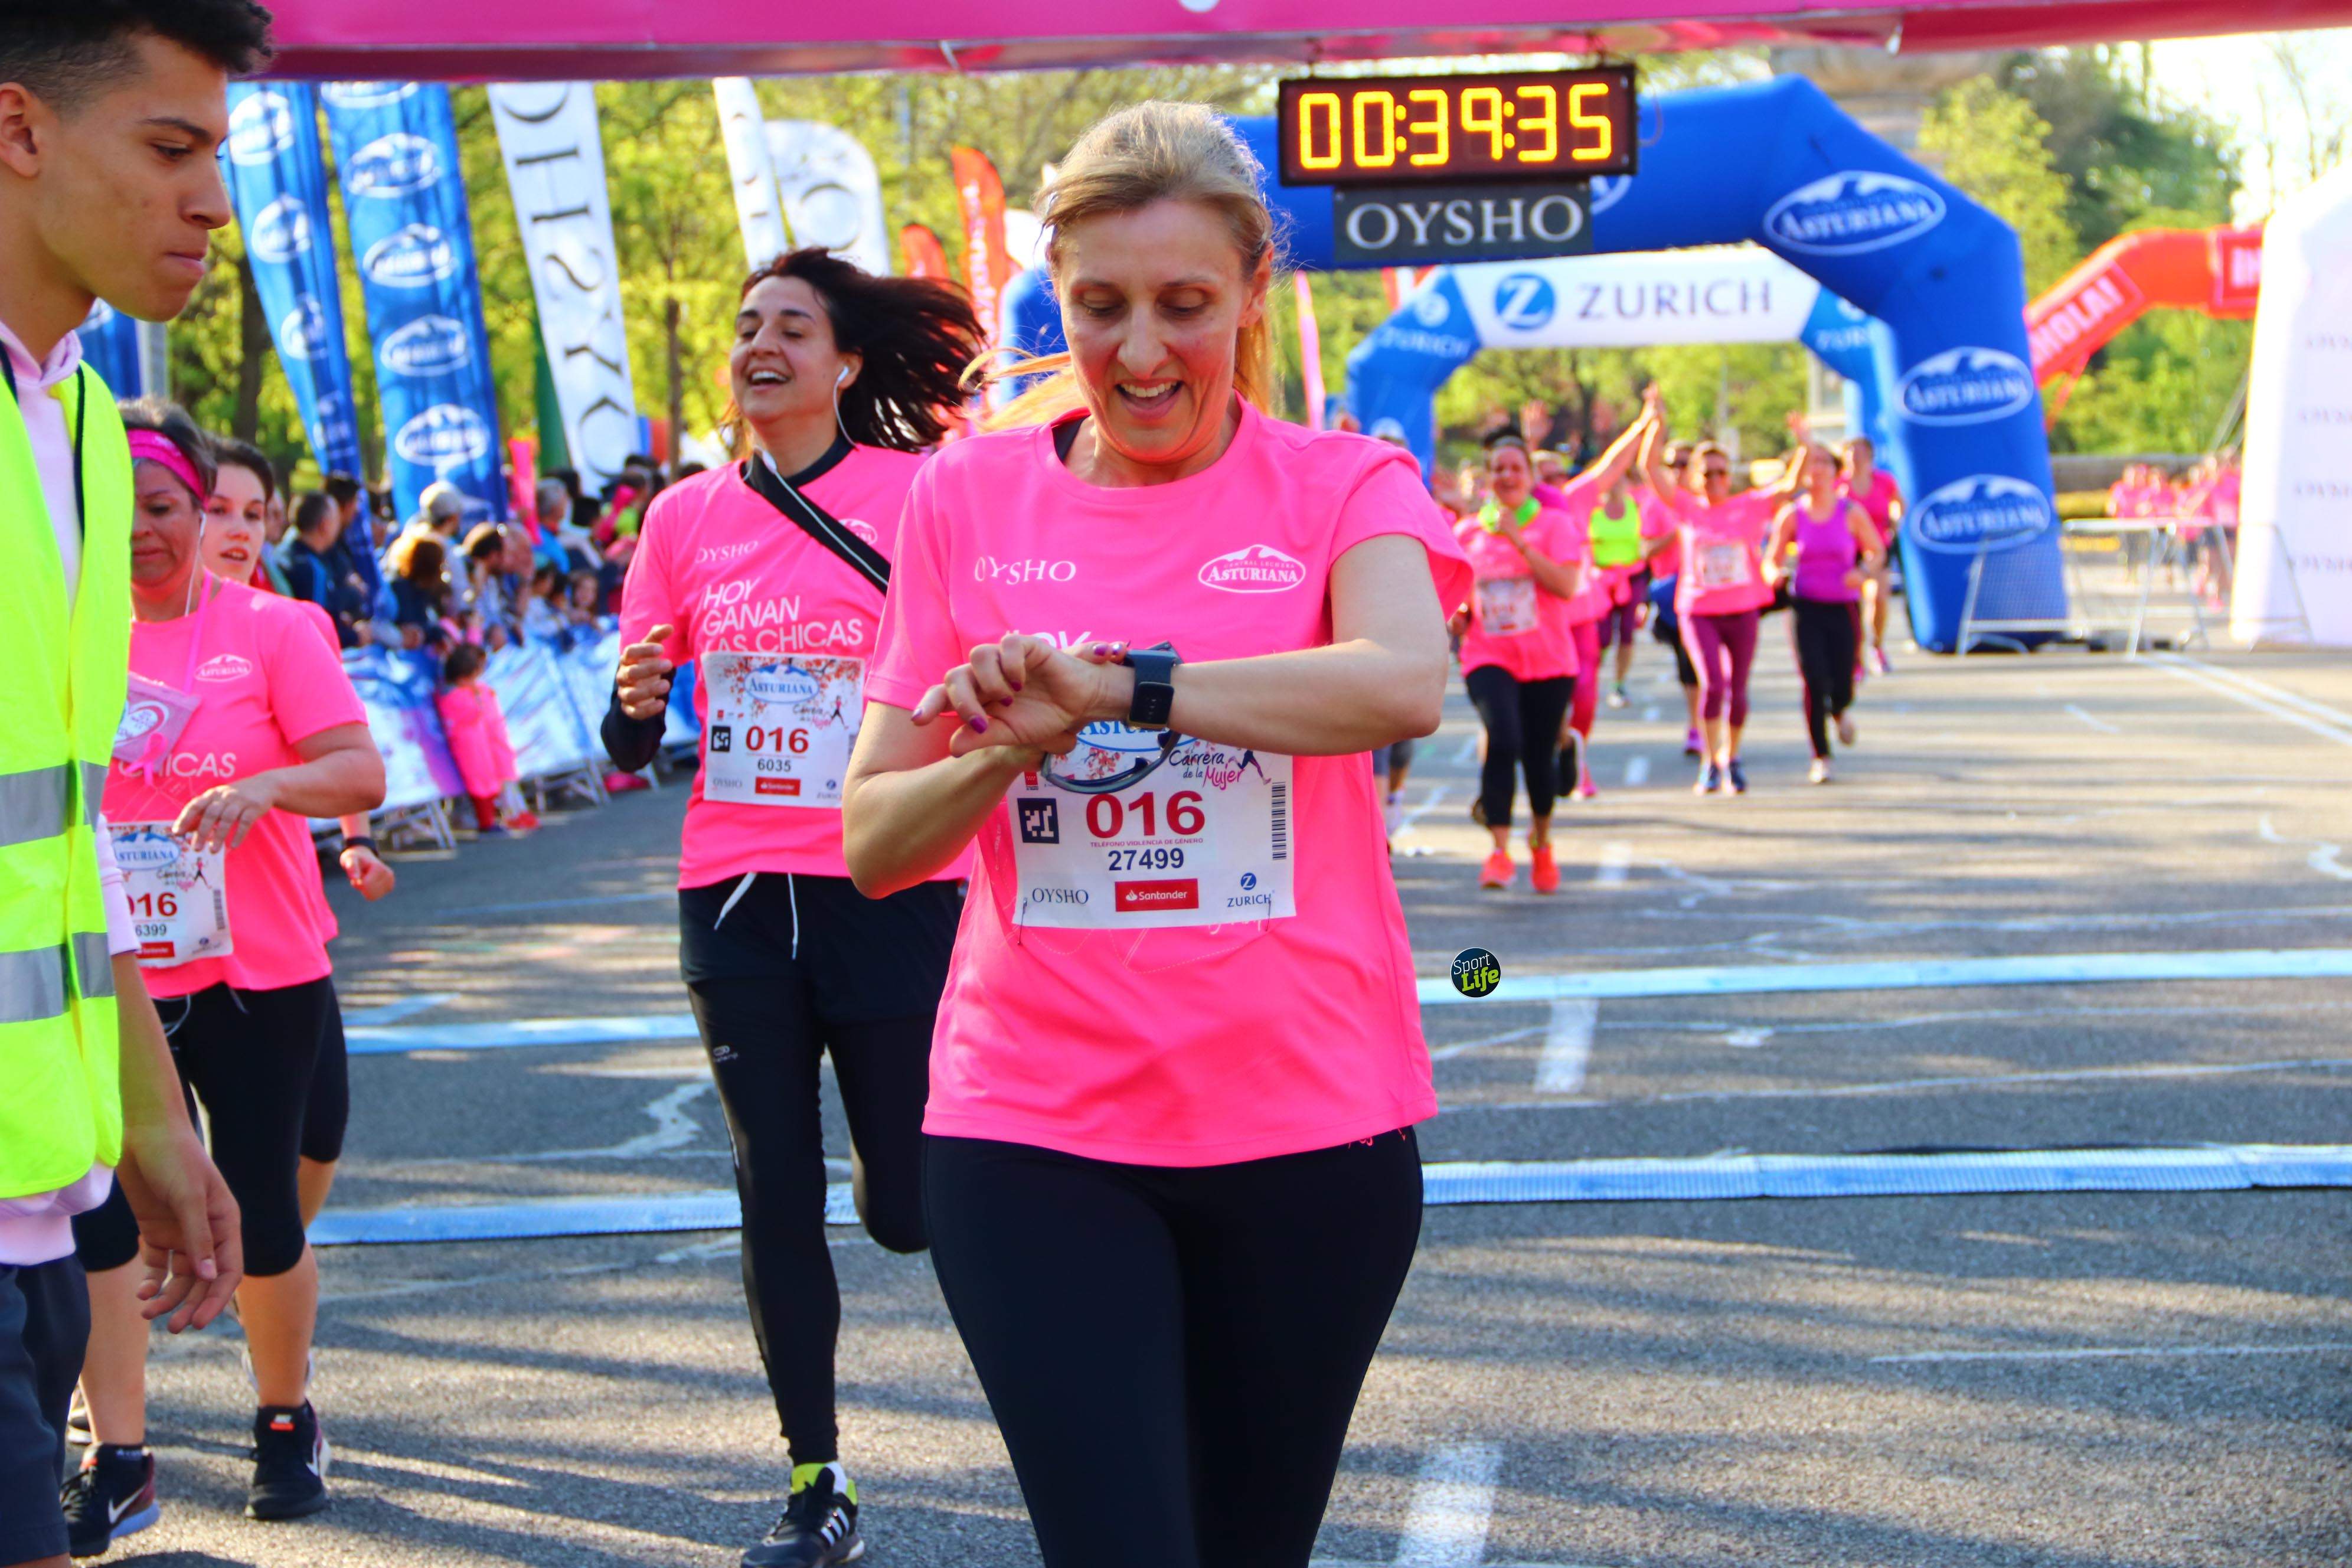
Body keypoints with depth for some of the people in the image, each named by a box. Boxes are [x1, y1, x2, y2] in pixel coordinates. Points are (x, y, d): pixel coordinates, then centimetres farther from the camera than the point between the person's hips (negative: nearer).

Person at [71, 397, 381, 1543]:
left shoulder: (273, 631, -4)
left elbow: (359, 771, -12)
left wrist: (265, 786, -31)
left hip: (258, 979, -2)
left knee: (261, 1212, 4)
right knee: (95, 1213, -3)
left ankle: (285, 1419, 26)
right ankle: (117, 1453, 7)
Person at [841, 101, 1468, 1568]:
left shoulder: (1345, 486, 0)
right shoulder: (969, 497, 5)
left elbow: (1403, 682, -23)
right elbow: (872, 841, 3)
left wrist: (1110, 682, -25)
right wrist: (1008, 750, -17)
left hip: (1308, 1122, 0)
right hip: (1035, 1129, 0)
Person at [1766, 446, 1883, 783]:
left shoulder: (1851, 513, -1)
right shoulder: (1792, 515, 0)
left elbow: (1876, 552, 7)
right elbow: (1772, 559, 5)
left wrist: (1863, 572, -15)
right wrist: (1775, 575, -18)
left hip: (1843, 607, 0)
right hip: (1805, 606, 0)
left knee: (1842, 688, -2)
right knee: (1814, 681, -14)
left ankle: (1839, 711, 40)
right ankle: (1820, 758, -1)